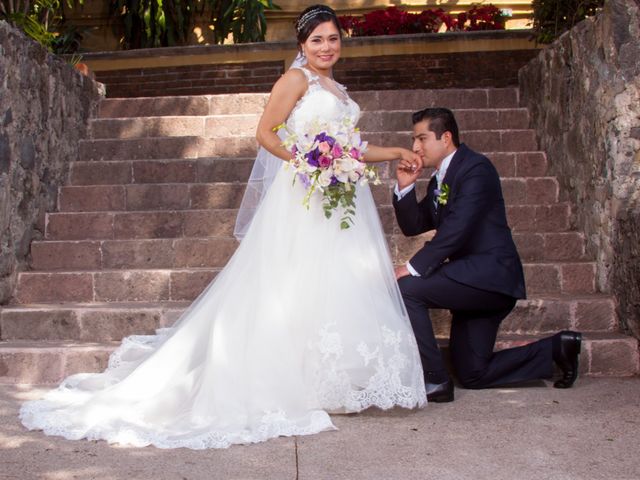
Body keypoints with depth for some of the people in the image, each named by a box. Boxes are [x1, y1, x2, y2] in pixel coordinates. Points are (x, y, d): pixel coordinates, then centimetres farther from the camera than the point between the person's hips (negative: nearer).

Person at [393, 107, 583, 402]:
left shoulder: (475, 168, -12)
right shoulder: (438, 181, 17)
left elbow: (457, 228, -23)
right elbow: (412, 226, 15)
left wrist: (413, 268, -25)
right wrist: (405, 187, 0)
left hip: (490, 272, -10)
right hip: (476, 281, 10)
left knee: (406, 289, -23)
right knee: (472, 374, 12)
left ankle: (434, 381, -15)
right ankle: (557, 348, 22)